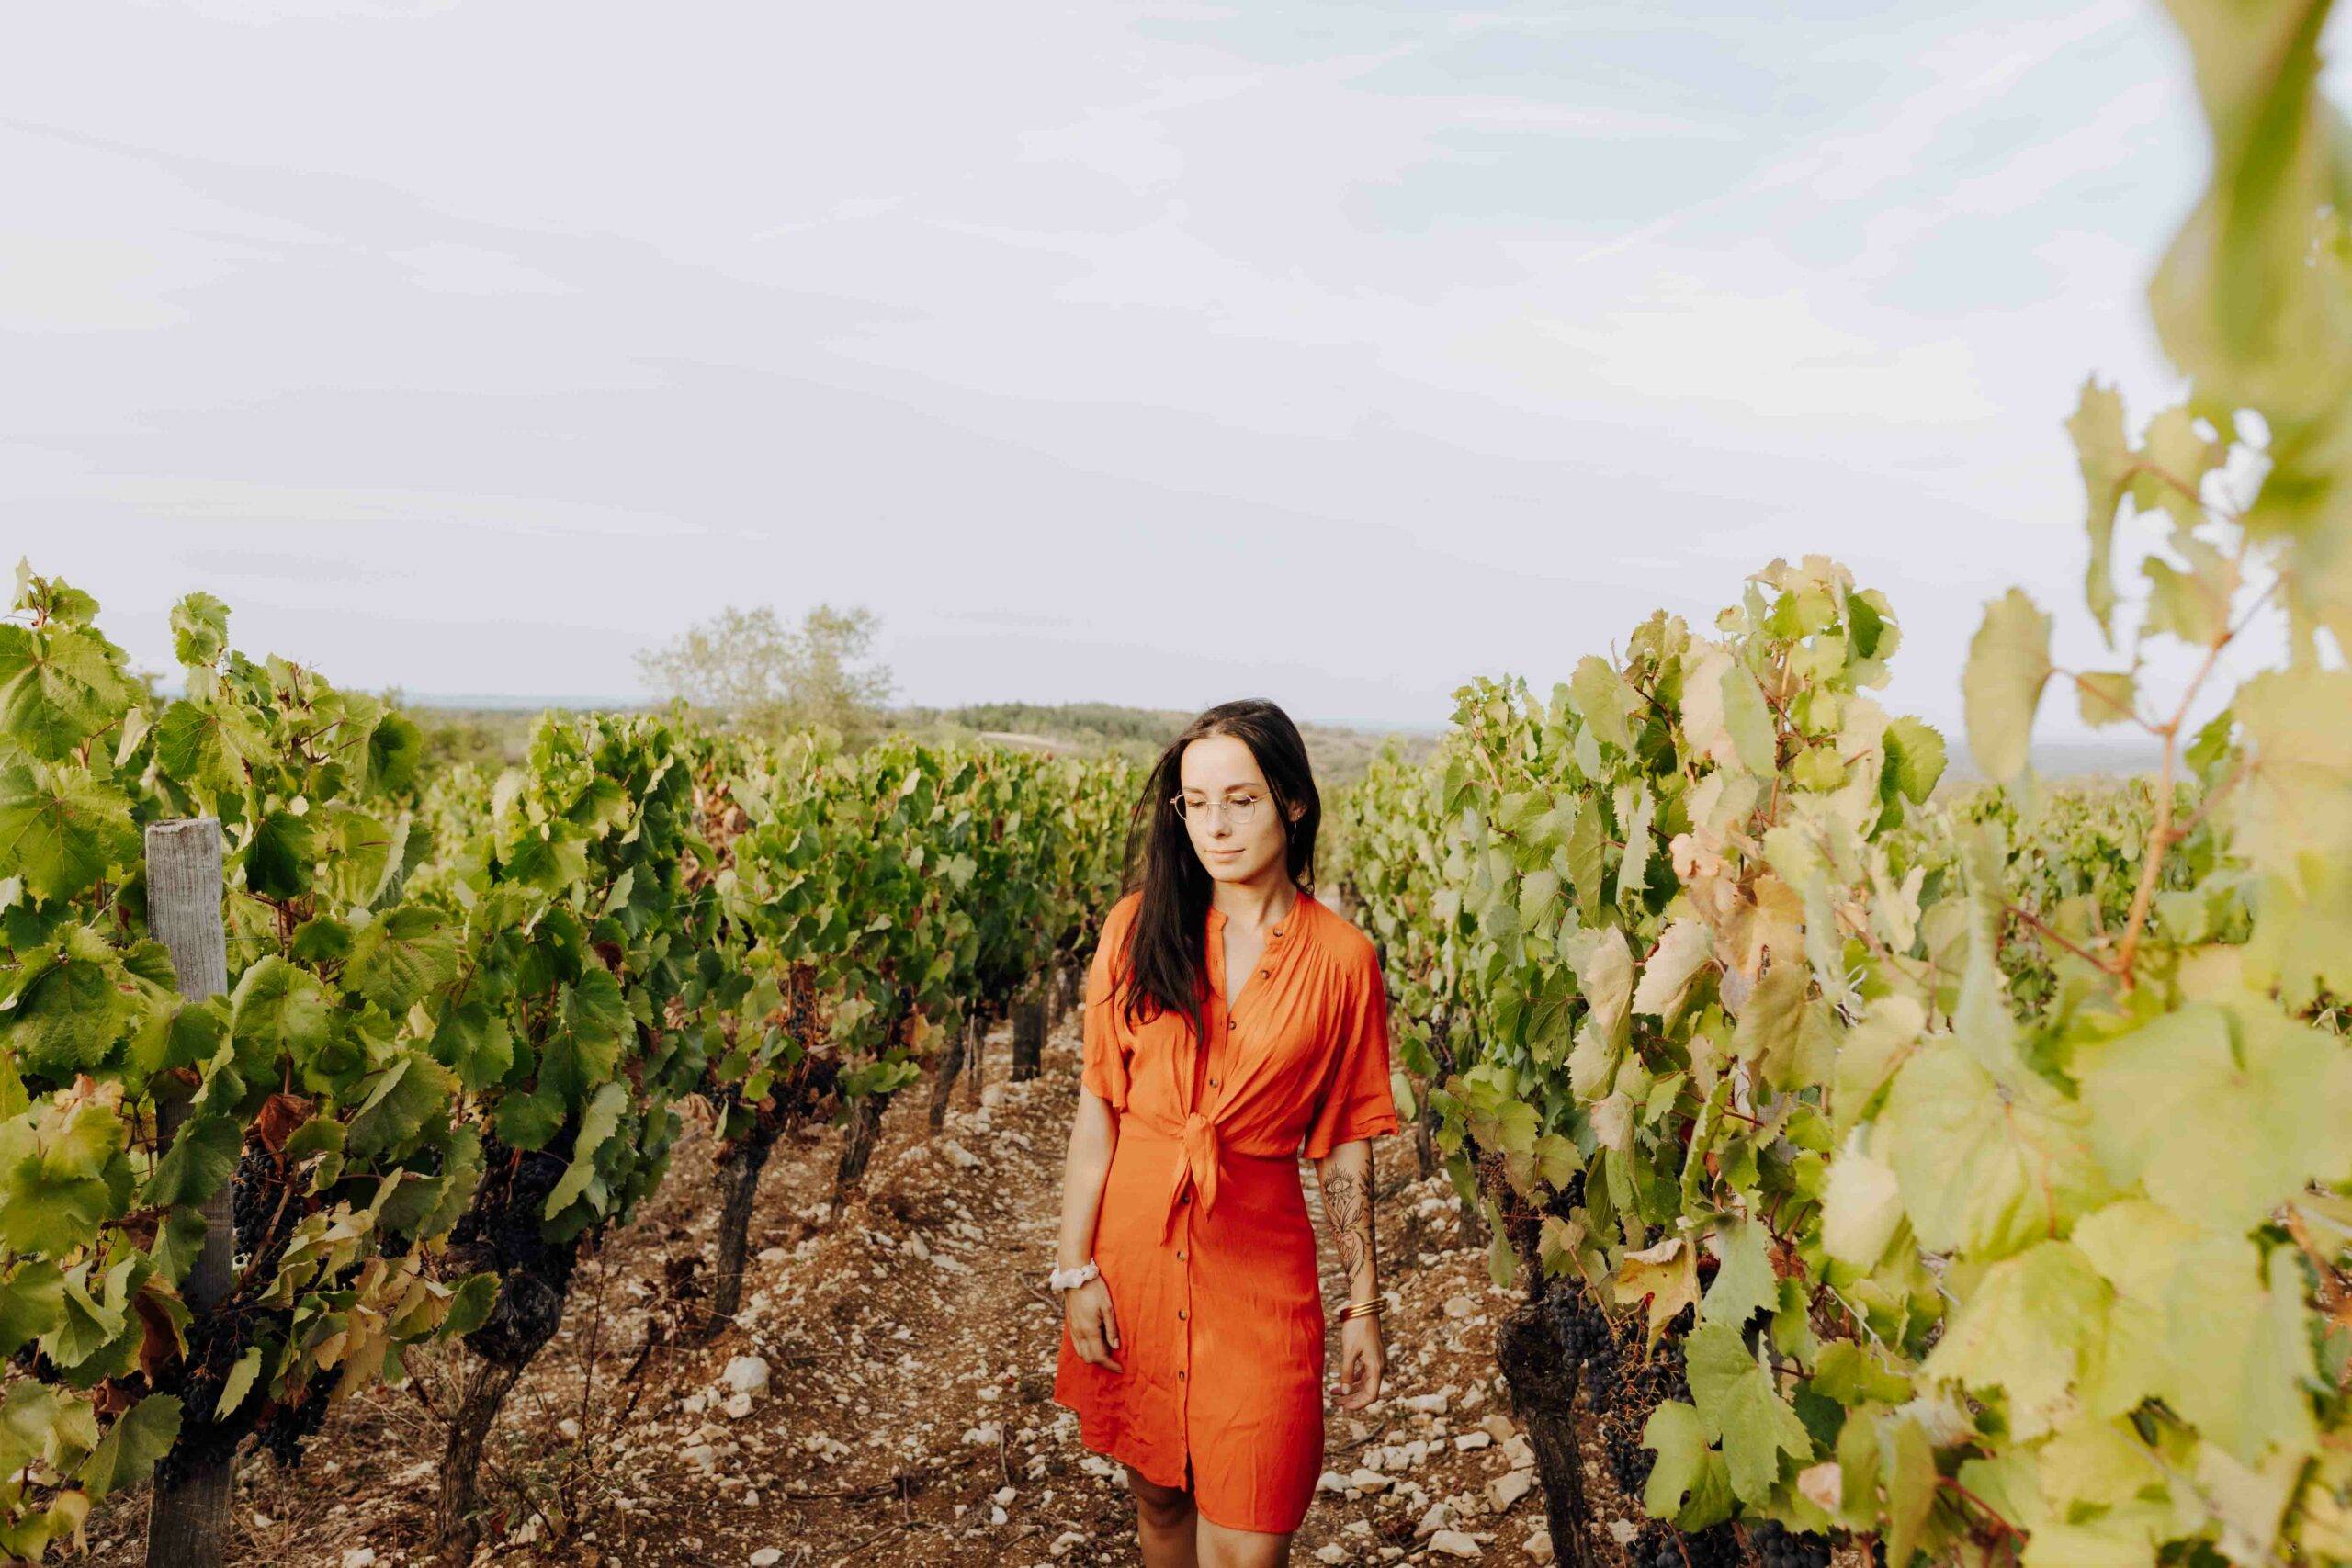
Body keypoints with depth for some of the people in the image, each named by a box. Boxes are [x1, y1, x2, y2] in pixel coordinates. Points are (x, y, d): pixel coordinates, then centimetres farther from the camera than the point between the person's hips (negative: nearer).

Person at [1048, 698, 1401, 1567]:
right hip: (1132, 1246, 2)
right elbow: (1097, 1106, -1)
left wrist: (1363, 1305, 4)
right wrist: (1074, 1267, -3)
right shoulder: (1140, 924, -3)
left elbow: (1347, 1148, 1)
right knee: (1157, 1493, 18)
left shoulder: (1342, 958, -5)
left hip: (1260, 1260, -1)